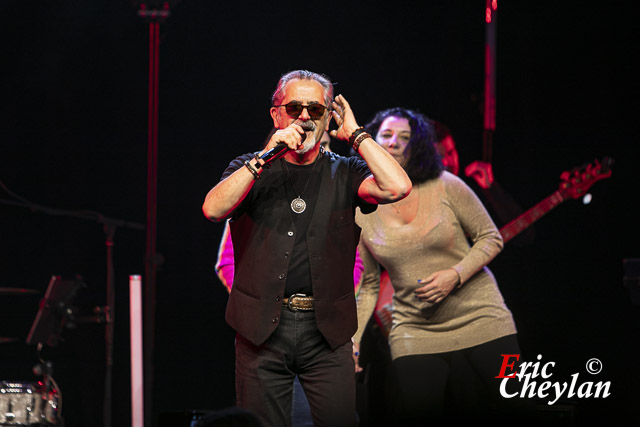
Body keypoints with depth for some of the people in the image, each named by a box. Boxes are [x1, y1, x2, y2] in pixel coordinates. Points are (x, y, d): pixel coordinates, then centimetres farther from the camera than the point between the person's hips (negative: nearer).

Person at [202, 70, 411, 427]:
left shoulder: (344, 174, 9)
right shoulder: (249, 170, 9)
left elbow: (398, 187, -10)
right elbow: (214, 209, -11)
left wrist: (354, 133, -2)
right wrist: (267, 155, -15)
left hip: (327, 331, 0)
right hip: (263, 329, 0)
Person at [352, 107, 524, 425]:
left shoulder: (445, 186, -6)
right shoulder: (361, 211, 0)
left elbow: (490, 238, 0)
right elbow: (367, 285, 6)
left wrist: (454, 275, -15)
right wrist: (353, 339, -4)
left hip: (479, 318, -1)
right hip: (415, 333, 1)